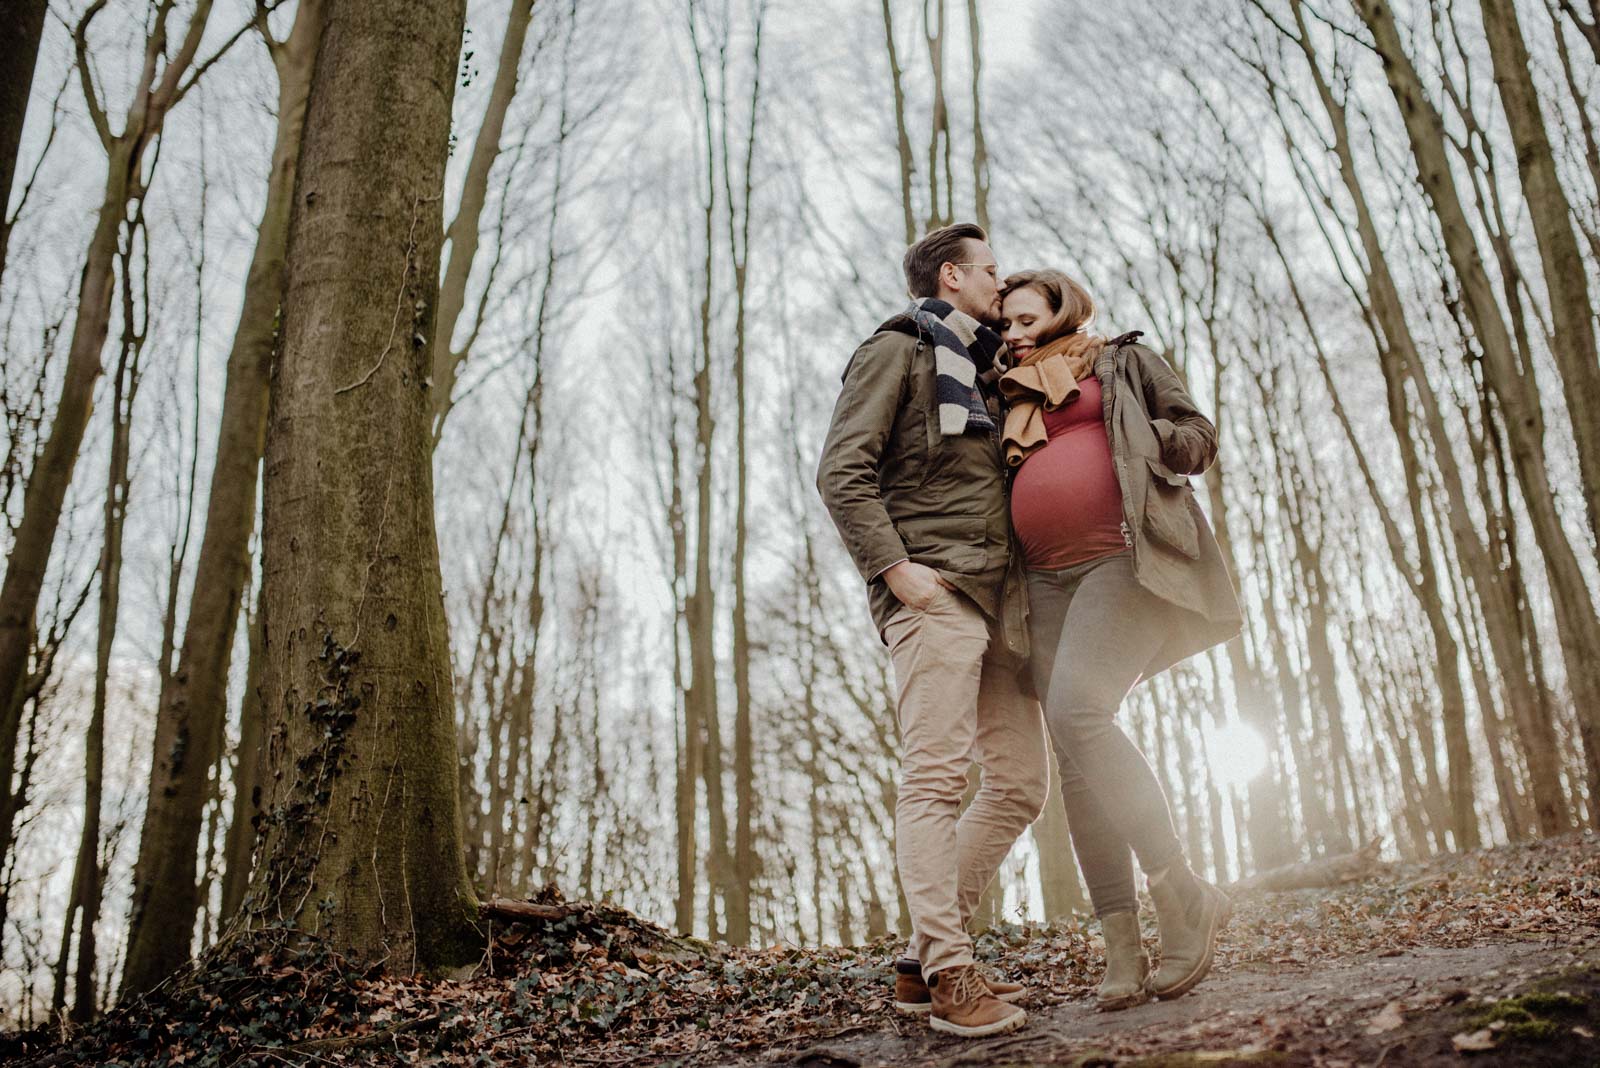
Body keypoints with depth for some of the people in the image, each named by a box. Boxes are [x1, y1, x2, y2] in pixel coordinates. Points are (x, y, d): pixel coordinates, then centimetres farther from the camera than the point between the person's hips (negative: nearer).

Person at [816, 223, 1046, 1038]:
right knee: (935, 777, -14)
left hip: (997, 595, 9)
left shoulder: (982, 372, 28)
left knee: (1020, 781, 4)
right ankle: (948, 974, -12)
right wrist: (895, 566, -18)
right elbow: (842, 471, -9)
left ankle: (920, 961, 9)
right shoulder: (897, 350, 3)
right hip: (934, 594, -9)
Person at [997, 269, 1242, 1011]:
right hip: (1047, 581, 5)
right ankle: (1122, 946, -6)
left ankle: (1181, 895, -15)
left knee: (1078, 711, -25)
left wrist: (1131, 443, -7)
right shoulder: (1015, 402, 27)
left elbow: (1199, 436, 9)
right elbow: (1007, 494, 30)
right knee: (1075, 753, -6)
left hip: (1125, 560, -5)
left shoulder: (1123, 363, 15)